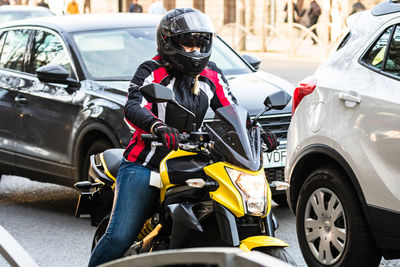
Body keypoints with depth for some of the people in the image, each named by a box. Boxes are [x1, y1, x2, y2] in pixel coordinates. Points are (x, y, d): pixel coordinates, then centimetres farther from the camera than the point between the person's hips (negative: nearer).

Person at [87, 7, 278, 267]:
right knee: (119, 238, -14)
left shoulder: (211, 75, 12)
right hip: (145, 167, -5)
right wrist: (158, 127, -43)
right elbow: (133, 107, -22)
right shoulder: (152, 72, -6)